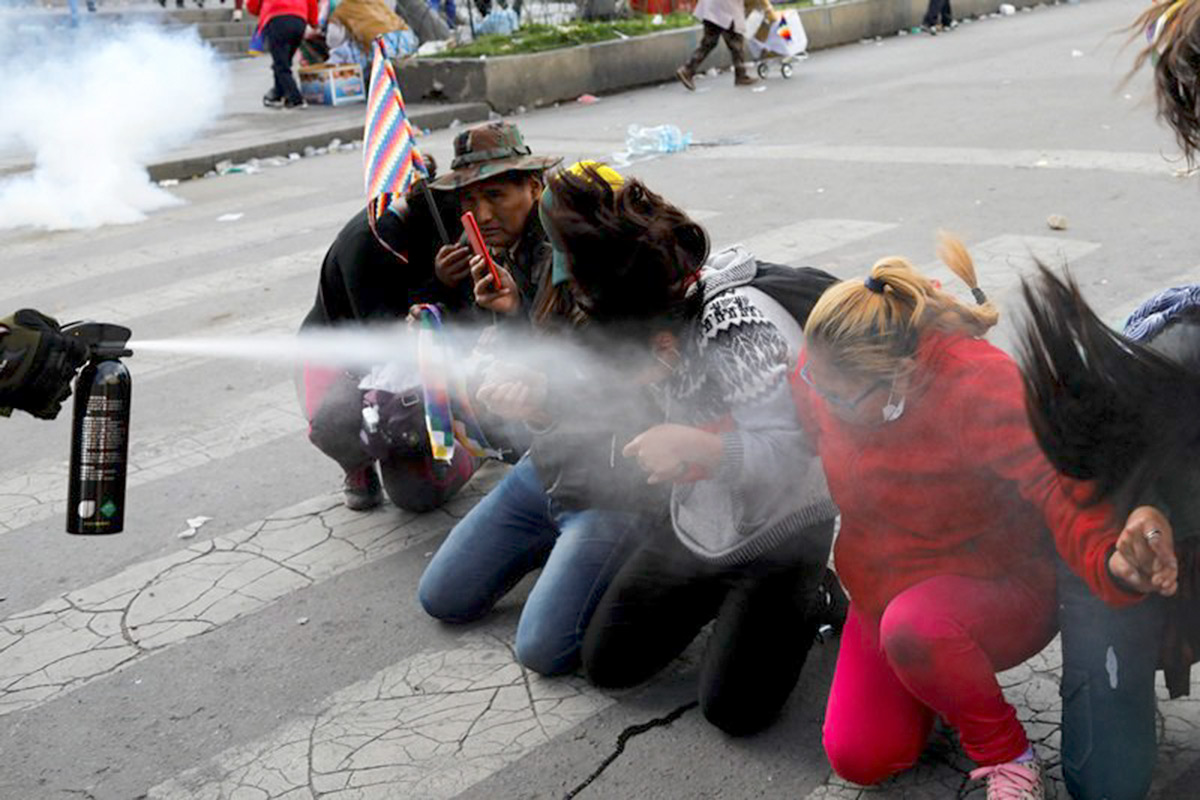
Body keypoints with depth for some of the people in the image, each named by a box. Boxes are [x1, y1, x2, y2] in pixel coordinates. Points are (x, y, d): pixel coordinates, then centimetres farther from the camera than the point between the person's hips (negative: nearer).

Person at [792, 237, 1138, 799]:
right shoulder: (827, 371, -12)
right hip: (884, 592, 6)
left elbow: (1057, 482, -39)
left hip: (1000, 593, -5)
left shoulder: (978, 384, -30)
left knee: (913, 625, -39)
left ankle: (1006, 753, -9)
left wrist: (1114, 562, -58)